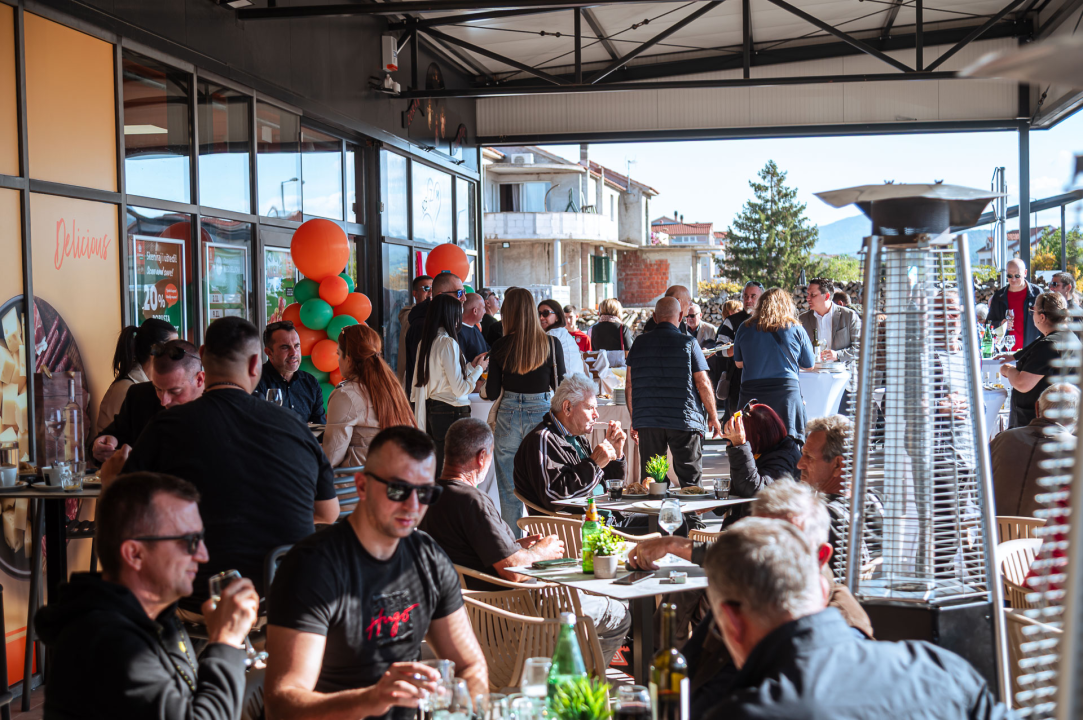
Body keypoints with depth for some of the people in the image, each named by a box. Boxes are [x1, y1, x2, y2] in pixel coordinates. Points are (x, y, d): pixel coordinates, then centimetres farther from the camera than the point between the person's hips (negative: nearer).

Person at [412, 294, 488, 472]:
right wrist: (479, 368, 1)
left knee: (438, 468, 10)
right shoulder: (448, 342, -14)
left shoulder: (426, 342, 9)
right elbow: (460, 389, -14)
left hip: (432, 410, 8)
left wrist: (470, 366, 22)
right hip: (452, 412, -8)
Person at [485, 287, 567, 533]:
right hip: (541, 413, 0)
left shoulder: (501, 346, -5)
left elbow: (492, 392, -2)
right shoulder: (551, 344, -6)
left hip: (509, 416, 0)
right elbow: (560, 385, 0)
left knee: (509, 489, 8)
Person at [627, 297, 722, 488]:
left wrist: (634, 419, 19)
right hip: (684, 421, -3)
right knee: (690, 482, 3)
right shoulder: (688, 343, -2)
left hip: (647, 422, 3)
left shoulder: (639, 343, 7)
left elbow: (629, 385, 9)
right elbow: (703, 384, -3)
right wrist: (713, 417, 8)